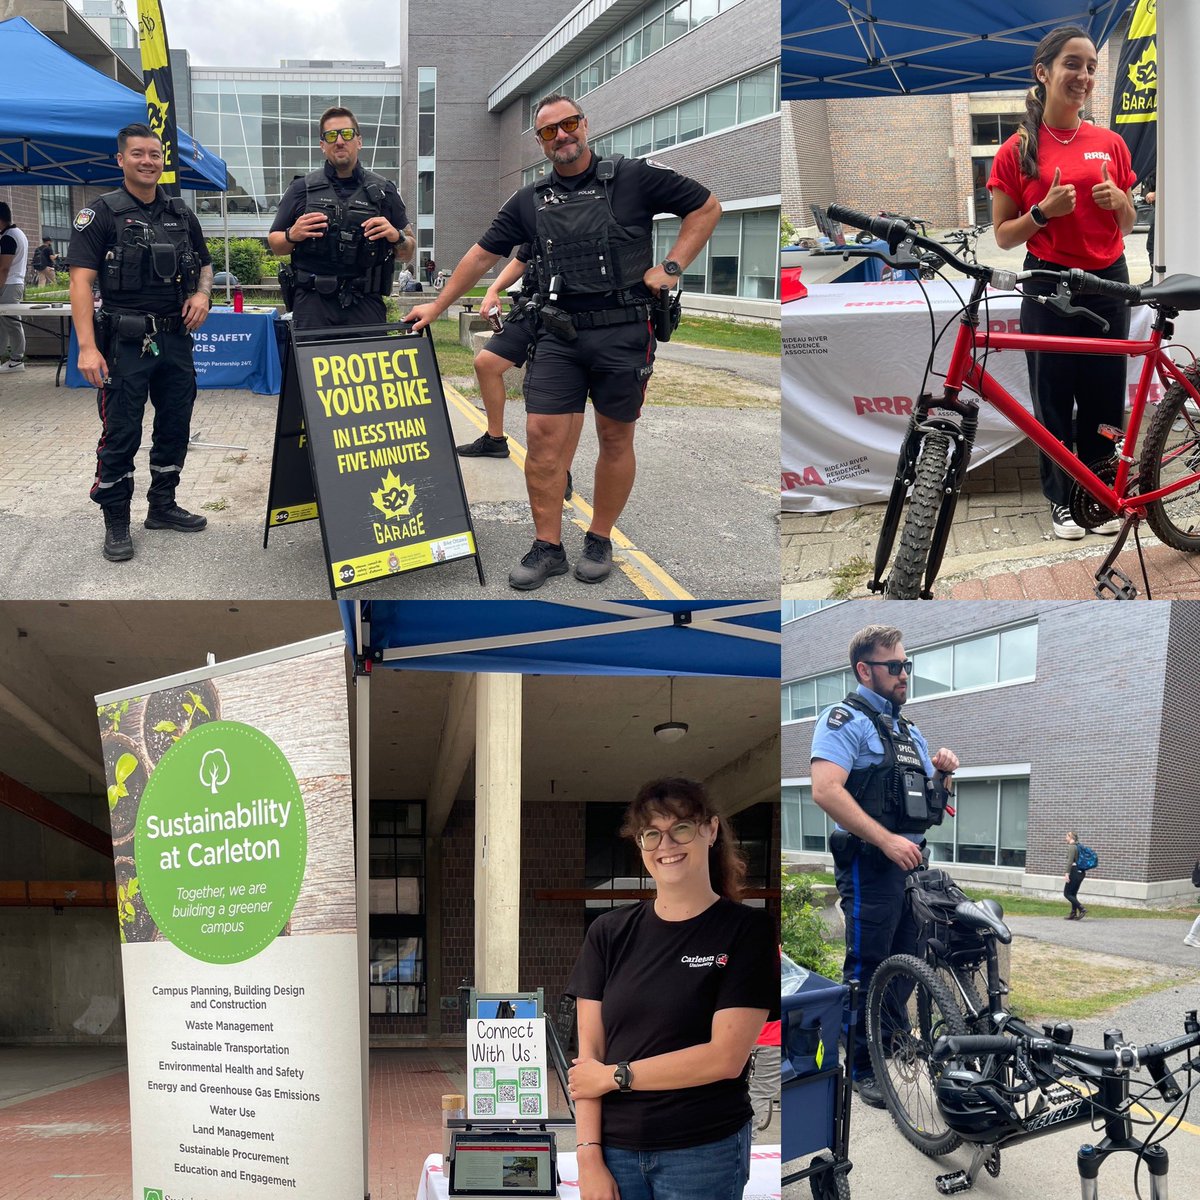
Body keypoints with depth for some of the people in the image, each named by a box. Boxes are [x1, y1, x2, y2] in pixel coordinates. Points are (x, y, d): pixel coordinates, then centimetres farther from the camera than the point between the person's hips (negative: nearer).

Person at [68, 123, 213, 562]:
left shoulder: (181, 213, 11)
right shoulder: (102, 213, -6)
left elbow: (204, 264, 23)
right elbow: (81, 280, -12)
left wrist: (202, 293, -1)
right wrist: (87, 346, -21)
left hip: (176, 340, 6)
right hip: (126, 342, -5)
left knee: (175, 426, 13)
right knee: (120, 435, -2)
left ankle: (163, 506, 28)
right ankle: (116, 523, 7)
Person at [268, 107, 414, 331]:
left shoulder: (383, 191, 11)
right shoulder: (302, 189, 10)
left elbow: (407, 253, 13)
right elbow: (275, 246, 13)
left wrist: (396, 236, -8)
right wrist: (292, 235, -8)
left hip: (365, 304, 1)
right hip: (313, 303, -1)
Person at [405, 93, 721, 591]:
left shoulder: (635, 177, -1)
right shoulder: (530, 200, 10)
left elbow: (707, 207, 4)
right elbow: (482, 254, 16)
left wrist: (671, 266, -4)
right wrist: (437, 307, 16)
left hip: (622, 330, -3)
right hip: (559, 334, 3)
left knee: (615, 438, 6)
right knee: (543, 435, -5)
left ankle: (599, 541, 20)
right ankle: (547, 547, 5)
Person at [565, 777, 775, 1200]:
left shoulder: (747, 930, -3)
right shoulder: (609, 932, 7)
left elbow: (726, 1057, -11)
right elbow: (588, 1056, 3)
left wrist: (615, 1075, -7)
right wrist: (589, 1156, -6)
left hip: (703, 1150, -3)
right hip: (615, 1147, 3)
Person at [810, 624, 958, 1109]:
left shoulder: (909, 731, 20)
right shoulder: (845, 719, -7)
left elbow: (929, 801, 25)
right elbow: (826, 789, -21)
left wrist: (941, 771, 2)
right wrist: (886, 840, -25)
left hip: (912, 861, 8)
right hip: (871, 863, -8)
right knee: (868, 970, -3)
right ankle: (863, 1069, 4)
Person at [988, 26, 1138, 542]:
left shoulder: (1109, 144, 4)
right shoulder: (1018, 150, -4)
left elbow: (1126, 225, 13)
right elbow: (1003, 235, -1)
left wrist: (1118, 200, -8)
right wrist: (1044, 211, -18)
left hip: (1108, 284, 3)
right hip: (1049, 286, -2)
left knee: (1103, 397, 7)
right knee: (1054, 398, 4)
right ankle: (1060, 499, 17)